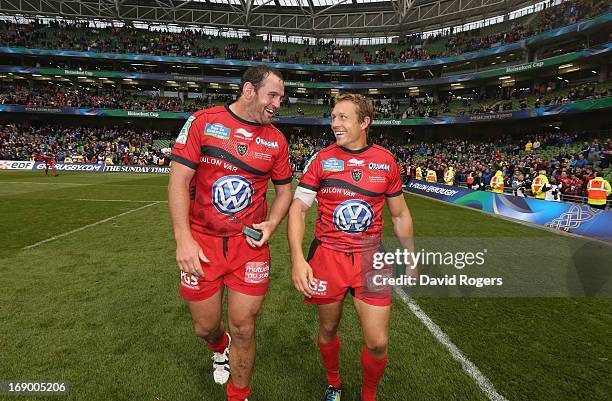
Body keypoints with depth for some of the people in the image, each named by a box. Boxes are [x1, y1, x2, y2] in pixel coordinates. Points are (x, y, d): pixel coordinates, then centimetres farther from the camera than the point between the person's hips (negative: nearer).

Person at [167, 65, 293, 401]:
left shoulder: (276, 140, 2)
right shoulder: (203, 122, -5)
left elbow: (284, 190, 12)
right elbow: (178, 180, -7)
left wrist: (271, 225, -6)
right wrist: (183, 239, -15)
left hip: (250, 245, 1)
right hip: (201, 243, 0)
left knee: (243, 329, 5)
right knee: (205, 327, 13)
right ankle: (220, 347, 52)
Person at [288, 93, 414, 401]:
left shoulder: (386, 160, 2)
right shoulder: (322, 159, -3)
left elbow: (400, 216, 11)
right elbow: (298, 208, -7)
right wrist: (297, 258, -20)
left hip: (370, 258, 1)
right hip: (327, 256, 0)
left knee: (377, 343, 2)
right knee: (328, 329, 16)